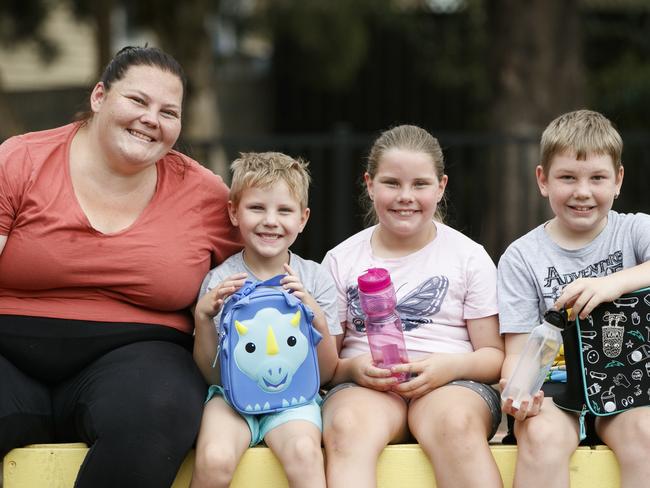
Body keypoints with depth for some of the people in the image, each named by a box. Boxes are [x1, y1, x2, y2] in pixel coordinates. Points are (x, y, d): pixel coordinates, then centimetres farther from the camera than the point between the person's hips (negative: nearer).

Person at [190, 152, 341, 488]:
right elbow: (210, 373, 3)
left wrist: (317, 317, -13)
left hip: (294, 395, 0)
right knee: (214, 460, -31)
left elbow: (326, 373, 4)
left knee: (304, 450, -34)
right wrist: (203, 315, -12)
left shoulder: (314, 279, 4)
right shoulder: (220, 281, 2)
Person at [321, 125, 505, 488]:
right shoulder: (342, 260, 15)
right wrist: (354, 368, -11)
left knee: (455, 422, -38)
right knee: (347, 427, -36)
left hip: (452, 385, -1)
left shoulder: (469, 257, 12)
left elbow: (496, 355, 9)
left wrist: (450, 366, -13)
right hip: (364, 388, 1)